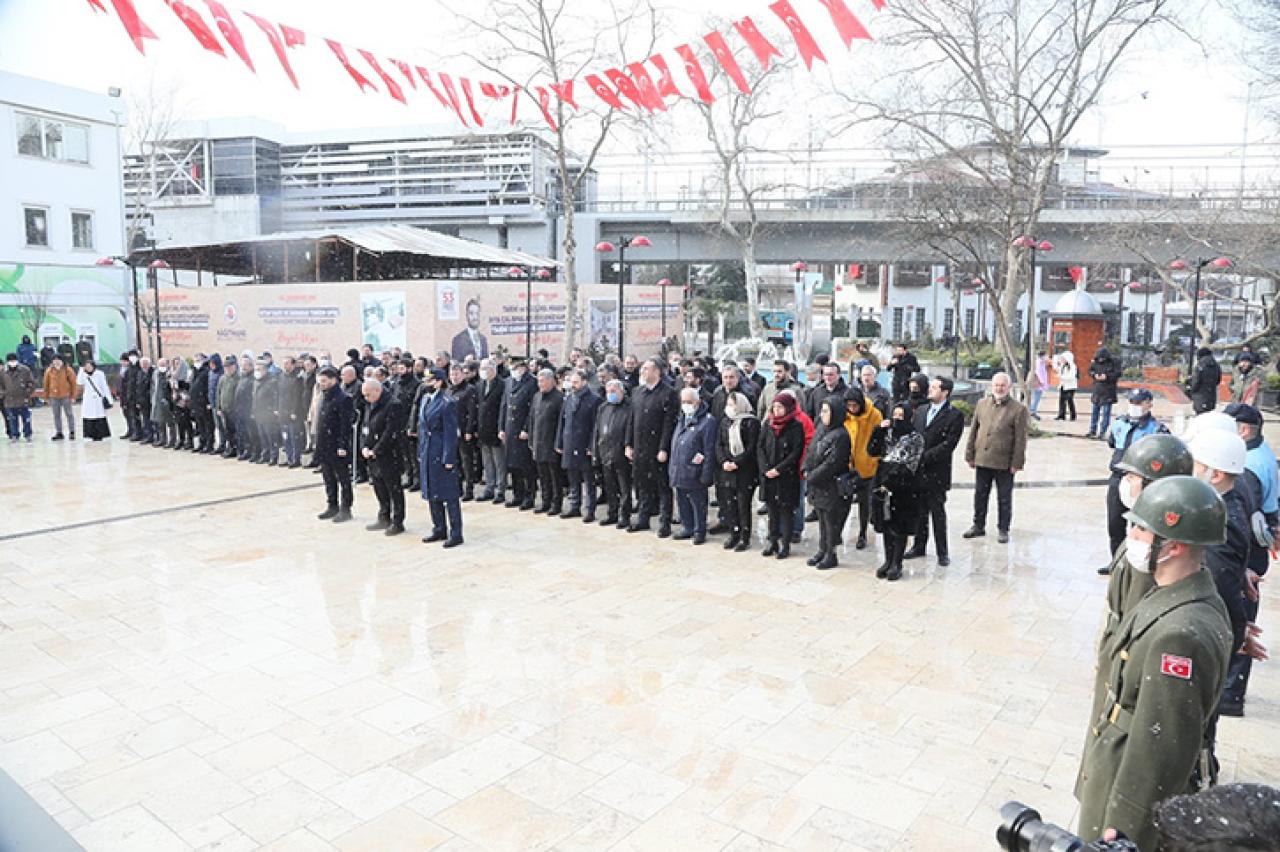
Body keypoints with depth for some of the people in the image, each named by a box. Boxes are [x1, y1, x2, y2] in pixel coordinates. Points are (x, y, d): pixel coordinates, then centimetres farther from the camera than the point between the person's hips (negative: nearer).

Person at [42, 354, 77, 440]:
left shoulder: (68, 370, -5)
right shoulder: (49, 371, 0)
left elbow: (73, 383, -2)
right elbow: (46, 384, 7)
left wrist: (73, 396, -4)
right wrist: (46, 397, 7)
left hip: (66, 396, -2)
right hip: (53, 397, 3)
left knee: (69, 414, 5)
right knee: (56, 415, 9)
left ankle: (72, 432, 13)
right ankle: (59, 433, 17)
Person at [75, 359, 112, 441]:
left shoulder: (100, 374, -2)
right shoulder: (84, 375, 8)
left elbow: (105, 386, -1)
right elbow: (79, 382, -10)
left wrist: (107, 398, -4)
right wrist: (81, 370, -8)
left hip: (98, 399, -3)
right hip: (88, 400, 3)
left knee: (99, 418, -2)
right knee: (88, 418, 1)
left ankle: (100, 435, 3)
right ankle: (92, 434, 7)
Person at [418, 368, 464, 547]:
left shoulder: (447, 403, -14)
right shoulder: (425, 399, 11)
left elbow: (451, 432, -15)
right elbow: (421, 427, 16)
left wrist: (449, 459, -17)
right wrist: (420, 452, 13)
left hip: (442, 455, -8)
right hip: (427, 454, 8)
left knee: (450, 495, -1)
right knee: (432, 494, 15)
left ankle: (456, 534, 6)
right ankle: (439, 529, 27)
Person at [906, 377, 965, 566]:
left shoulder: (955, 416, -7)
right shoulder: (920, 410, 11)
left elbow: (948, 444, -13)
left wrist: (924, 457, -17)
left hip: (936, 473, -5)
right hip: (917, 471, 5)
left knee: (938, 513, 3)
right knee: (919, 511, 13)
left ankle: (942, 552, 14)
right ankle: (919, 547, 25)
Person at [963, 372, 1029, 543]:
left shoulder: (1018, 409, -6)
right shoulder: (982, 404, 6)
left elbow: (1020, 439, -7)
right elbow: (973, 431, 10)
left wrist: (1016, 463, -9)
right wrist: (970, 455, 7)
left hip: (1005, 463, -4)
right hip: (982, 459, 4)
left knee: (1004, 498, 8)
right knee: (980, 495, 14)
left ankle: (1003, 529, 22)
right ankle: (978, 526, 27)